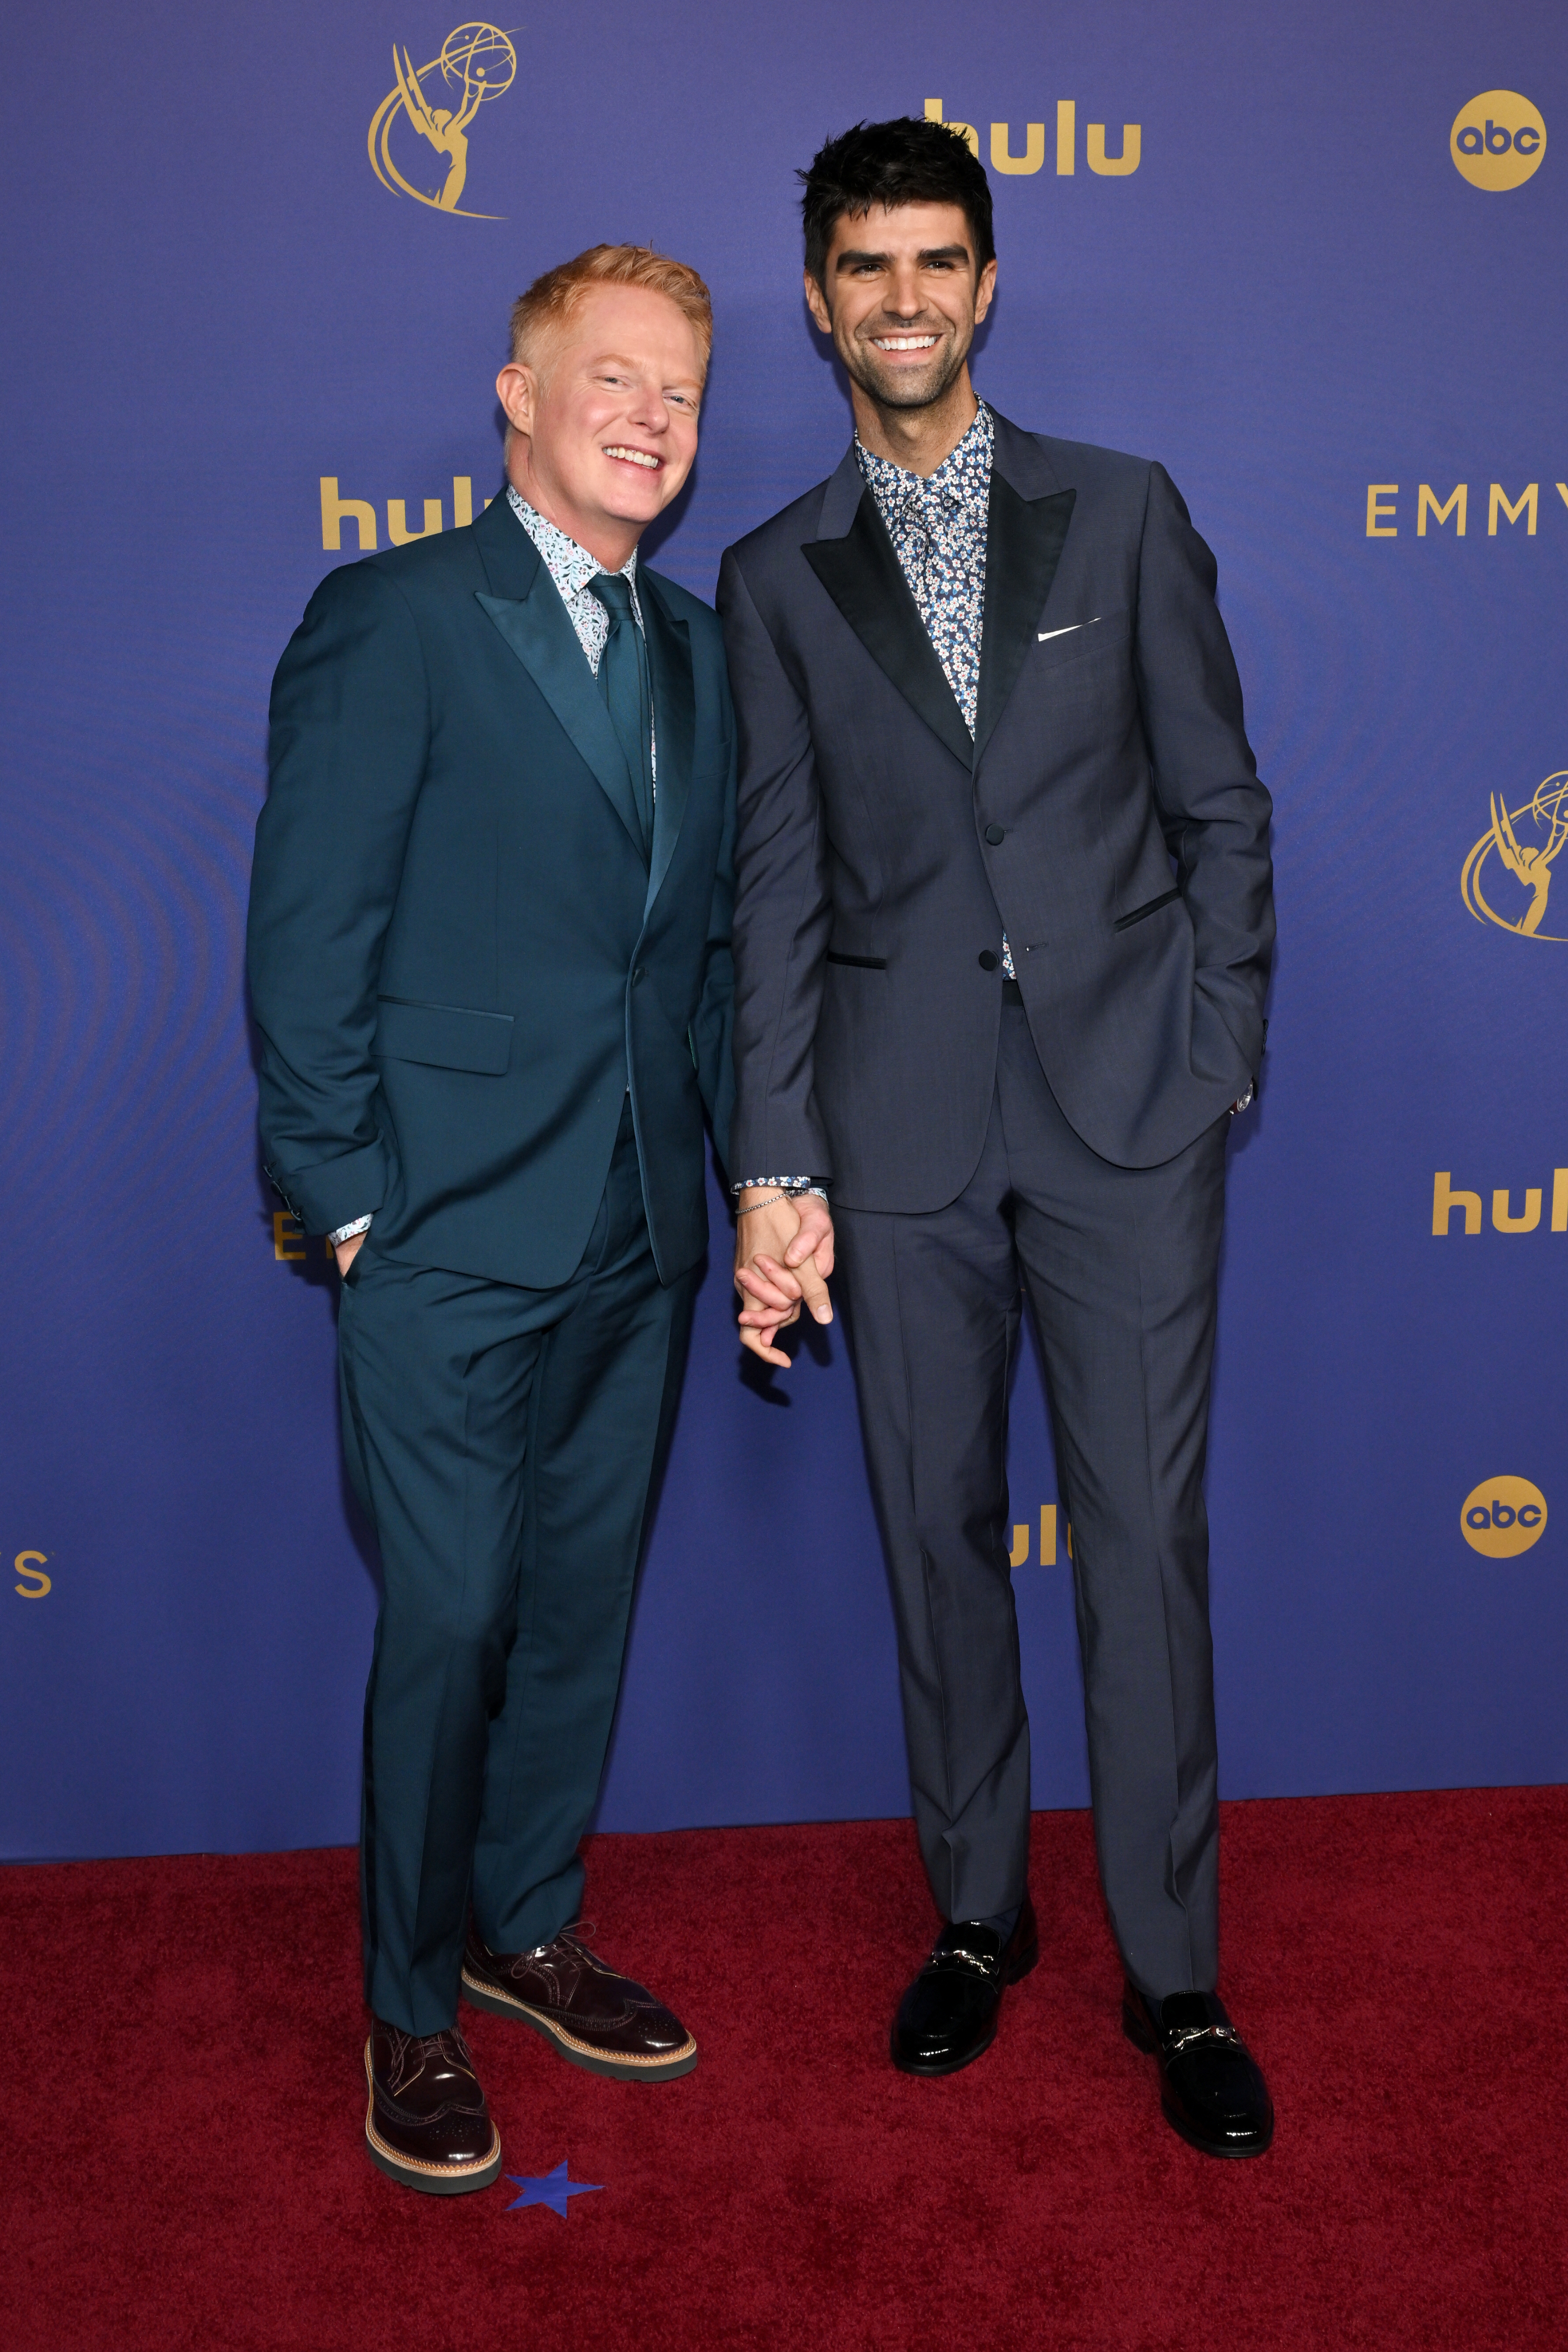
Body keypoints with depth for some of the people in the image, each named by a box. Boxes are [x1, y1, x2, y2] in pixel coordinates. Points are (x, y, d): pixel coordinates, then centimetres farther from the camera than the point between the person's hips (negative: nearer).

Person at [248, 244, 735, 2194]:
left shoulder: (696, 651, 13)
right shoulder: (392, 621, -7)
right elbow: (308, 939, -10)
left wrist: (741, 1166, 7)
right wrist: (347, 1205, -12)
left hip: (639, 1233, 6)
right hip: (451, 1230, -6)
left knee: (582, 1604, 16)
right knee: (448, 1625, 3)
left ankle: (527, 1931, 36)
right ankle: (411, 2012, 24)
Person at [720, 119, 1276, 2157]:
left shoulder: (1126, 513, 8)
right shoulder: (776, 577, 9)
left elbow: (1222, 807, 7)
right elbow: (777, 883, 4)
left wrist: (1220, 1064, -2)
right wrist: (774, 1167, -2)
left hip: (1127, 1104, -1)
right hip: (899, 1126, 1)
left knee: (1145, 1533, 1)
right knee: (937, 1529, 9)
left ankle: (1172, 1971, 16)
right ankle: (979, 1912, 28)